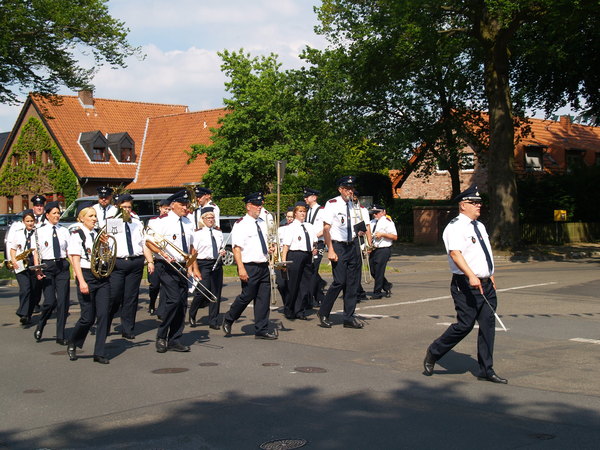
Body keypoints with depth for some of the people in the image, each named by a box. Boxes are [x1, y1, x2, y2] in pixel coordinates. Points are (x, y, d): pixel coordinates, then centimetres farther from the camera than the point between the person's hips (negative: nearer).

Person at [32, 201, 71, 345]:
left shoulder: (64, 231, 9)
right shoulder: (39, 232, 2)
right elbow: (35, 252, -2)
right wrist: (38, 270, -14)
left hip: (62, 266, 3)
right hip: (47, 266, -3)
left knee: (63, 301, 0)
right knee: (50, 301, -10)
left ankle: (61, 336, 10)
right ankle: (40, 327, 19)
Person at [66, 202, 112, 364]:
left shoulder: (97, 234, 15)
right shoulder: (76, 234, -3)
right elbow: (75, 259, -10)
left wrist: (105, 244, 5)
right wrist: (82, 282, -18)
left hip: (102, 277, 6)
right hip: (87, 276, -6)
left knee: (103, 315, -2)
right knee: (88, 318, -2)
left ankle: (100, 353, 4)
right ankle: (72, 344, 24)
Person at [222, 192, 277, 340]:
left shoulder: (262, 223, 16)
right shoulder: (241, 225, -8)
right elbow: (236, 248, -14)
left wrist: (269, 250, 7)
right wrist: (241, 268, -22)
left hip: (264, 265, 7)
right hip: (250, 267, -7)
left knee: (264, 298, 6)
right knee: (247, 296, -2)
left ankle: (261, 330, 13)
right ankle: (228, 320, 21)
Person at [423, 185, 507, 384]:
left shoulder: (479, 226, 18)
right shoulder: (455, 227, -12)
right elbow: (455, 253, -25)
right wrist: (471, 276, -36)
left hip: (486, 284, 9)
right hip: (466, 285, -9)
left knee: (488, 325, 6)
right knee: (464, 325, -9)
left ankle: (486, 370, 13)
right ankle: (433, 353, 12)